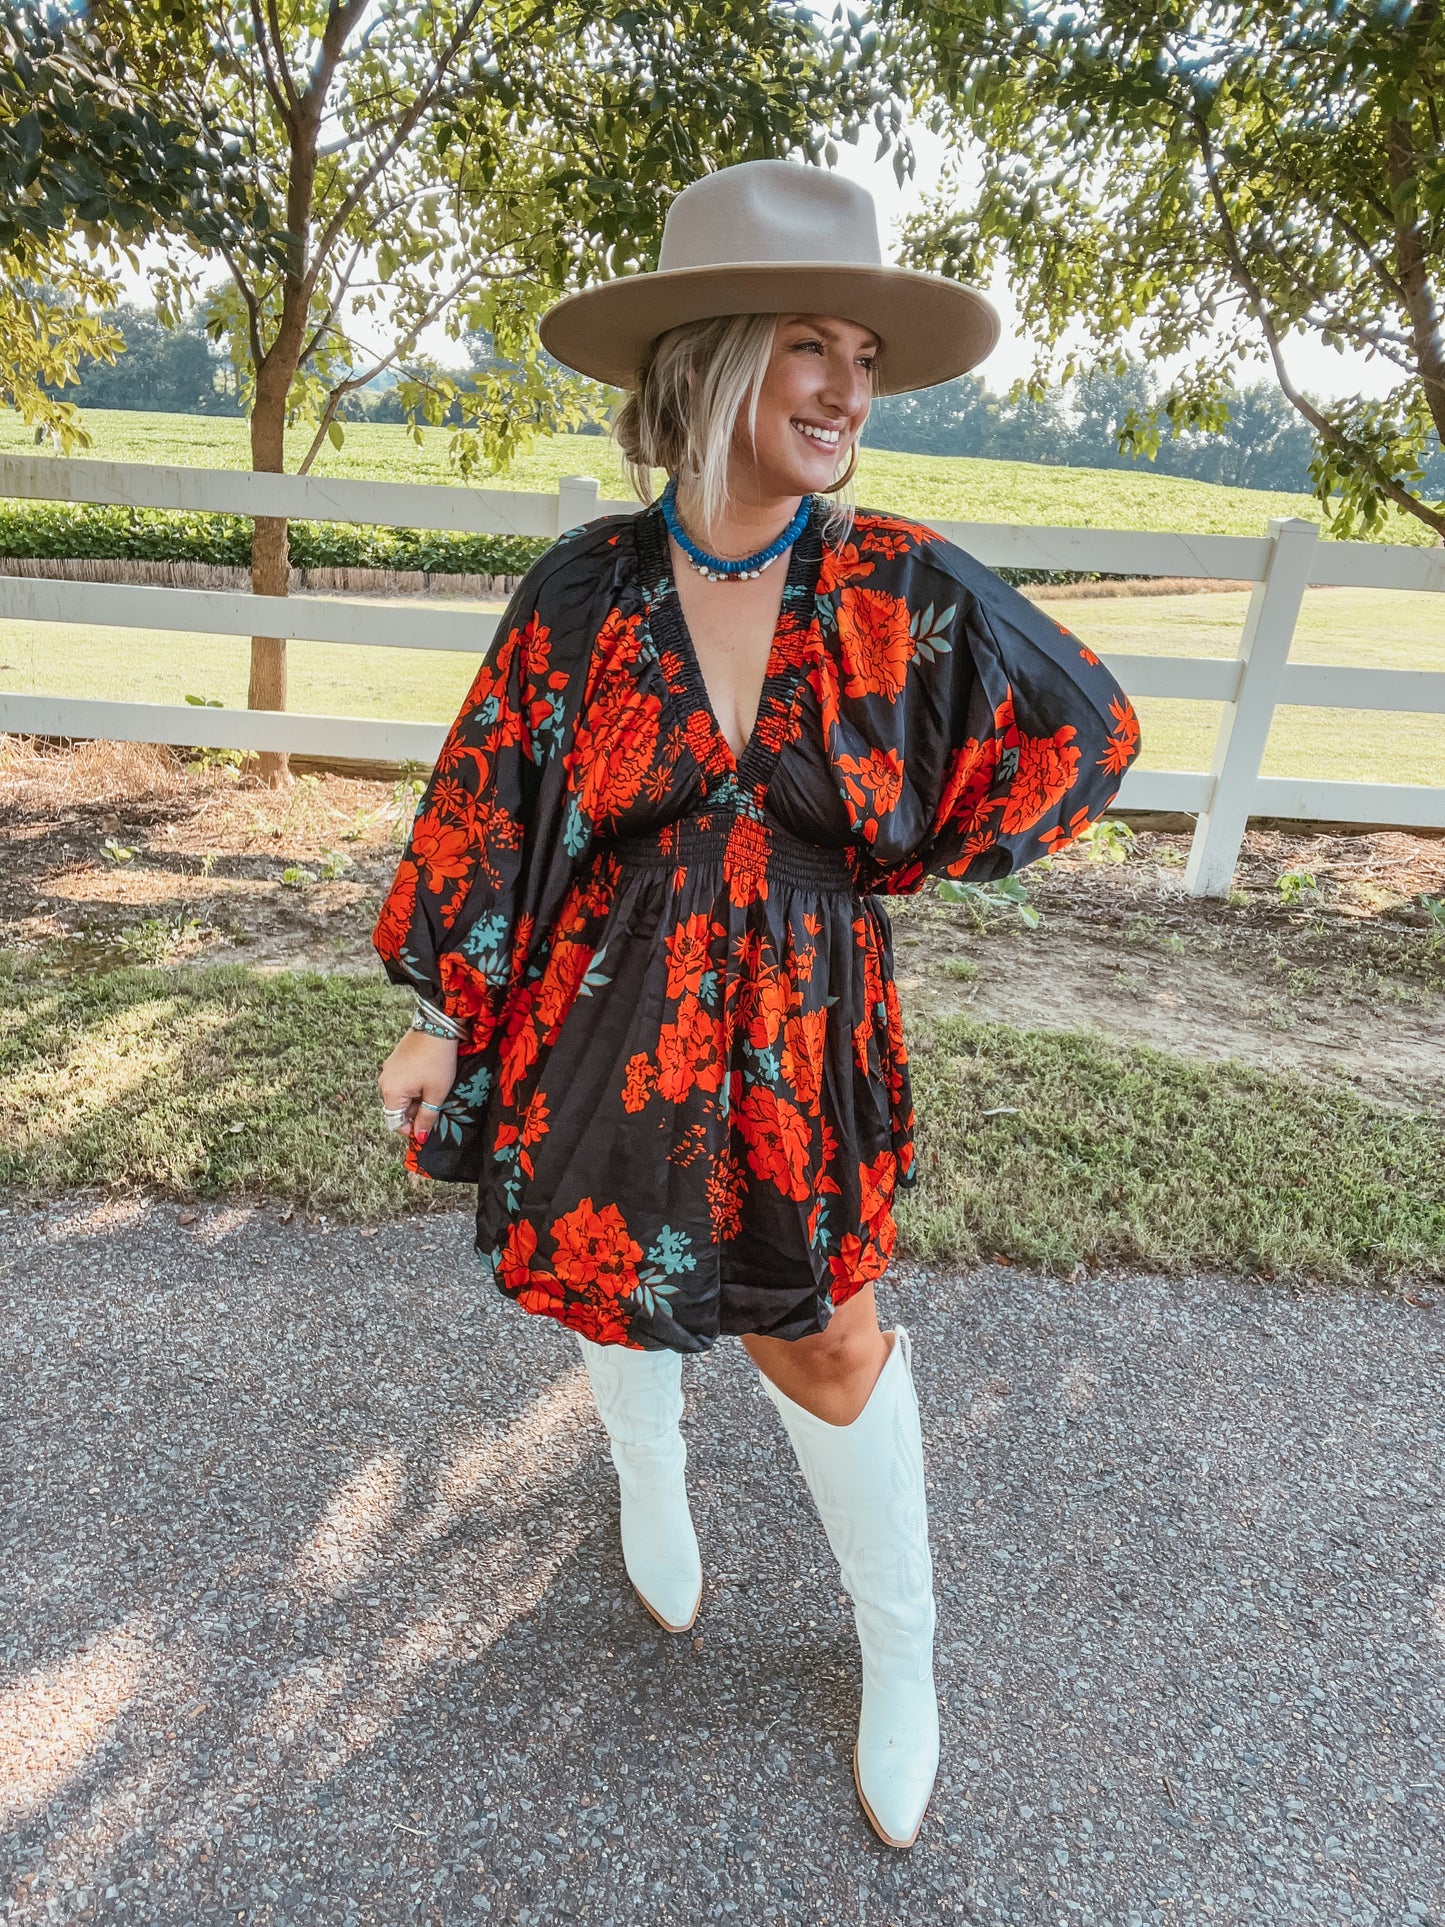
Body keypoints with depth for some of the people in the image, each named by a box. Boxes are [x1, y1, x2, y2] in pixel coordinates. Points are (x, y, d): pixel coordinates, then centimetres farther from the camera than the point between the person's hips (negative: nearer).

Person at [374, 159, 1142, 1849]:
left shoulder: (902, 588, -9)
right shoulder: (588, 588, -9)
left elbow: (1087, 726, 4)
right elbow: (488, 801, -2)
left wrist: (914, 860, 4)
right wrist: (440, 1013, -1)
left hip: (800, 1037, 0)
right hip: (608, 1023, 1)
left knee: (828, 1341, 9)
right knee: (617, 1270, 22)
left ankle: (899, 1650, 38)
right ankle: (651, 1488, 57)